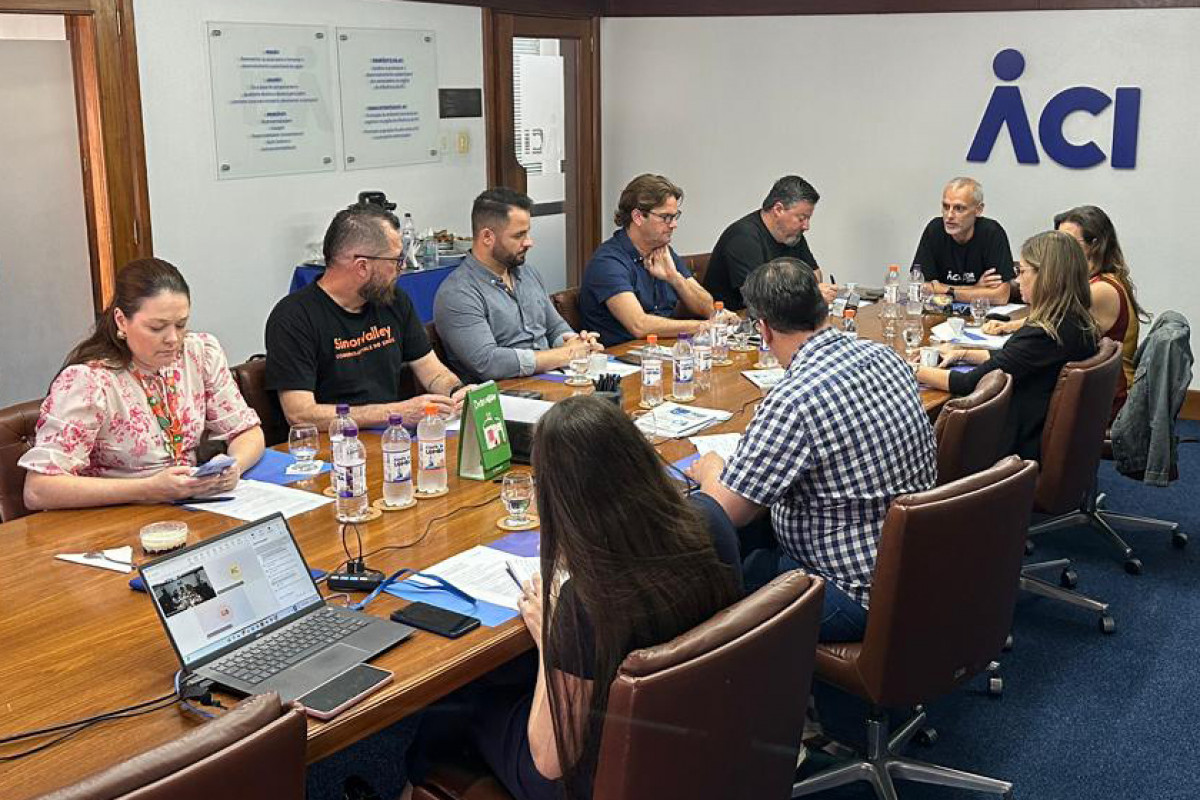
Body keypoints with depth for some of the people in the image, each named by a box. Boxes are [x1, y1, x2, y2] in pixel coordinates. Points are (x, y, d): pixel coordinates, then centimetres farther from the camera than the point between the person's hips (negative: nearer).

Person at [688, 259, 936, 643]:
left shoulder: (792, 402, -28)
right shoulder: (882, 355, -2)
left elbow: (726, 512, -19)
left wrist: (710, 469, 2)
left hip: (862, 597, -9)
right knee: (756, 524, 18)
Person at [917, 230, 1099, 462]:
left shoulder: (1043, 336, -26)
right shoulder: (1079, 323, 3)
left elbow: (971, 384, -22)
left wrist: (916, 372, -10)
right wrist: (963, 354, 12)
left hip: (1024, 448, -9)